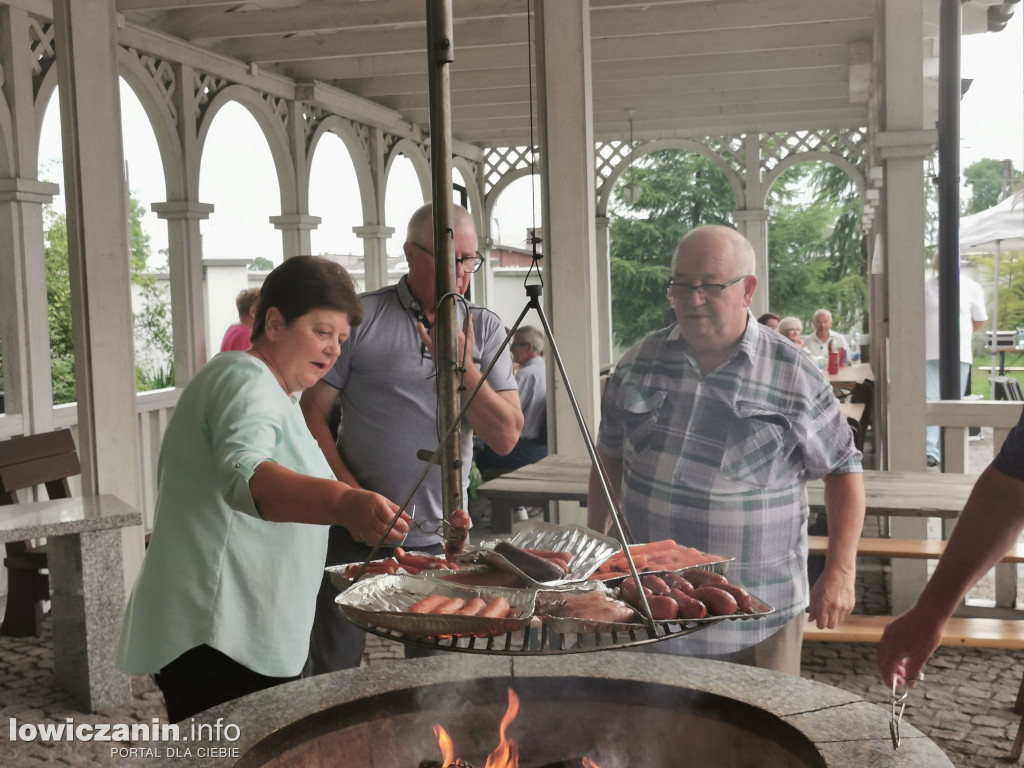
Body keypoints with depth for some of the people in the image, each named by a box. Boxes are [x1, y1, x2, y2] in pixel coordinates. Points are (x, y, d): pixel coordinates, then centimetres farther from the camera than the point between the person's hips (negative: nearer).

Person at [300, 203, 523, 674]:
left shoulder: (484, 330, 4)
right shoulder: (360, 317, -4)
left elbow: (506, 438, -2)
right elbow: (312, 412, -4)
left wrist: (460, 364, -12)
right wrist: (352, 494, -14)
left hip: (440, 537, 3)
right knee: (333, 675, 8)